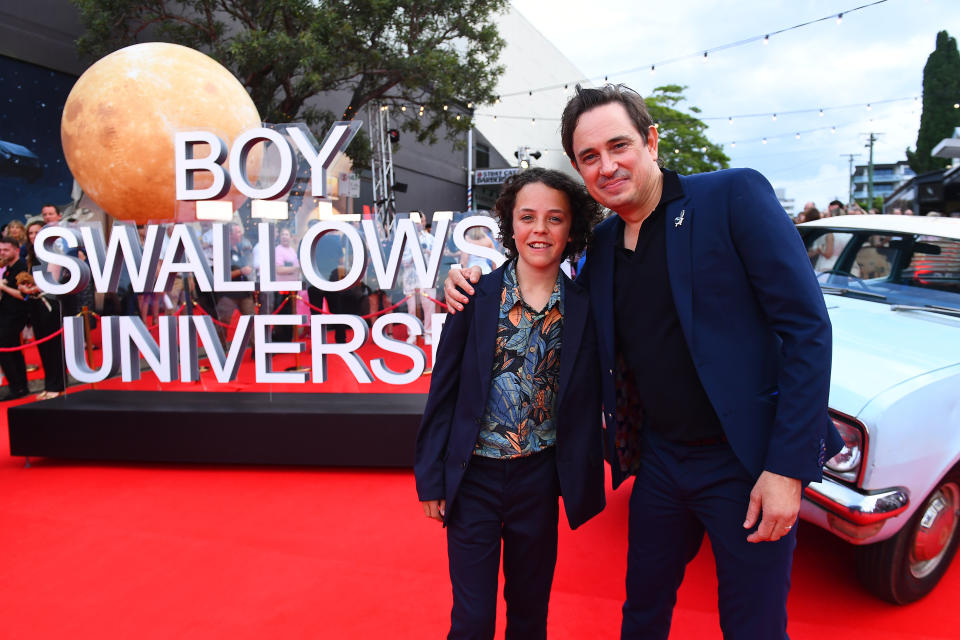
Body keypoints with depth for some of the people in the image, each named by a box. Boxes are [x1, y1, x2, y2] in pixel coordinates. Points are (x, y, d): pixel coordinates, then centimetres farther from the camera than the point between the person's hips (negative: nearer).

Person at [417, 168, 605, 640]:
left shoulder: (583, 308, -4)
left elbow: (587, 402, 3)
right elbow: (444, 389, -3)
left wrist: (582, 484, 3)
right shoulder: (476, 296, -7)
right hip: (474, 476, -1)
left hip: (540, 477, 2)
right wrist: (431, 478, -2)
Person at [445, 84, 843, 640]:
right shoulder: (602, 243, 5)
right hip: (659, 458, 5)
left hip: (748, 462, -5)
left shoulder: (734, 196, -12)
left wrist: (788, 468, -18)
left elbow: (807, 328, -14)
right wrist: (476, 291, 1)